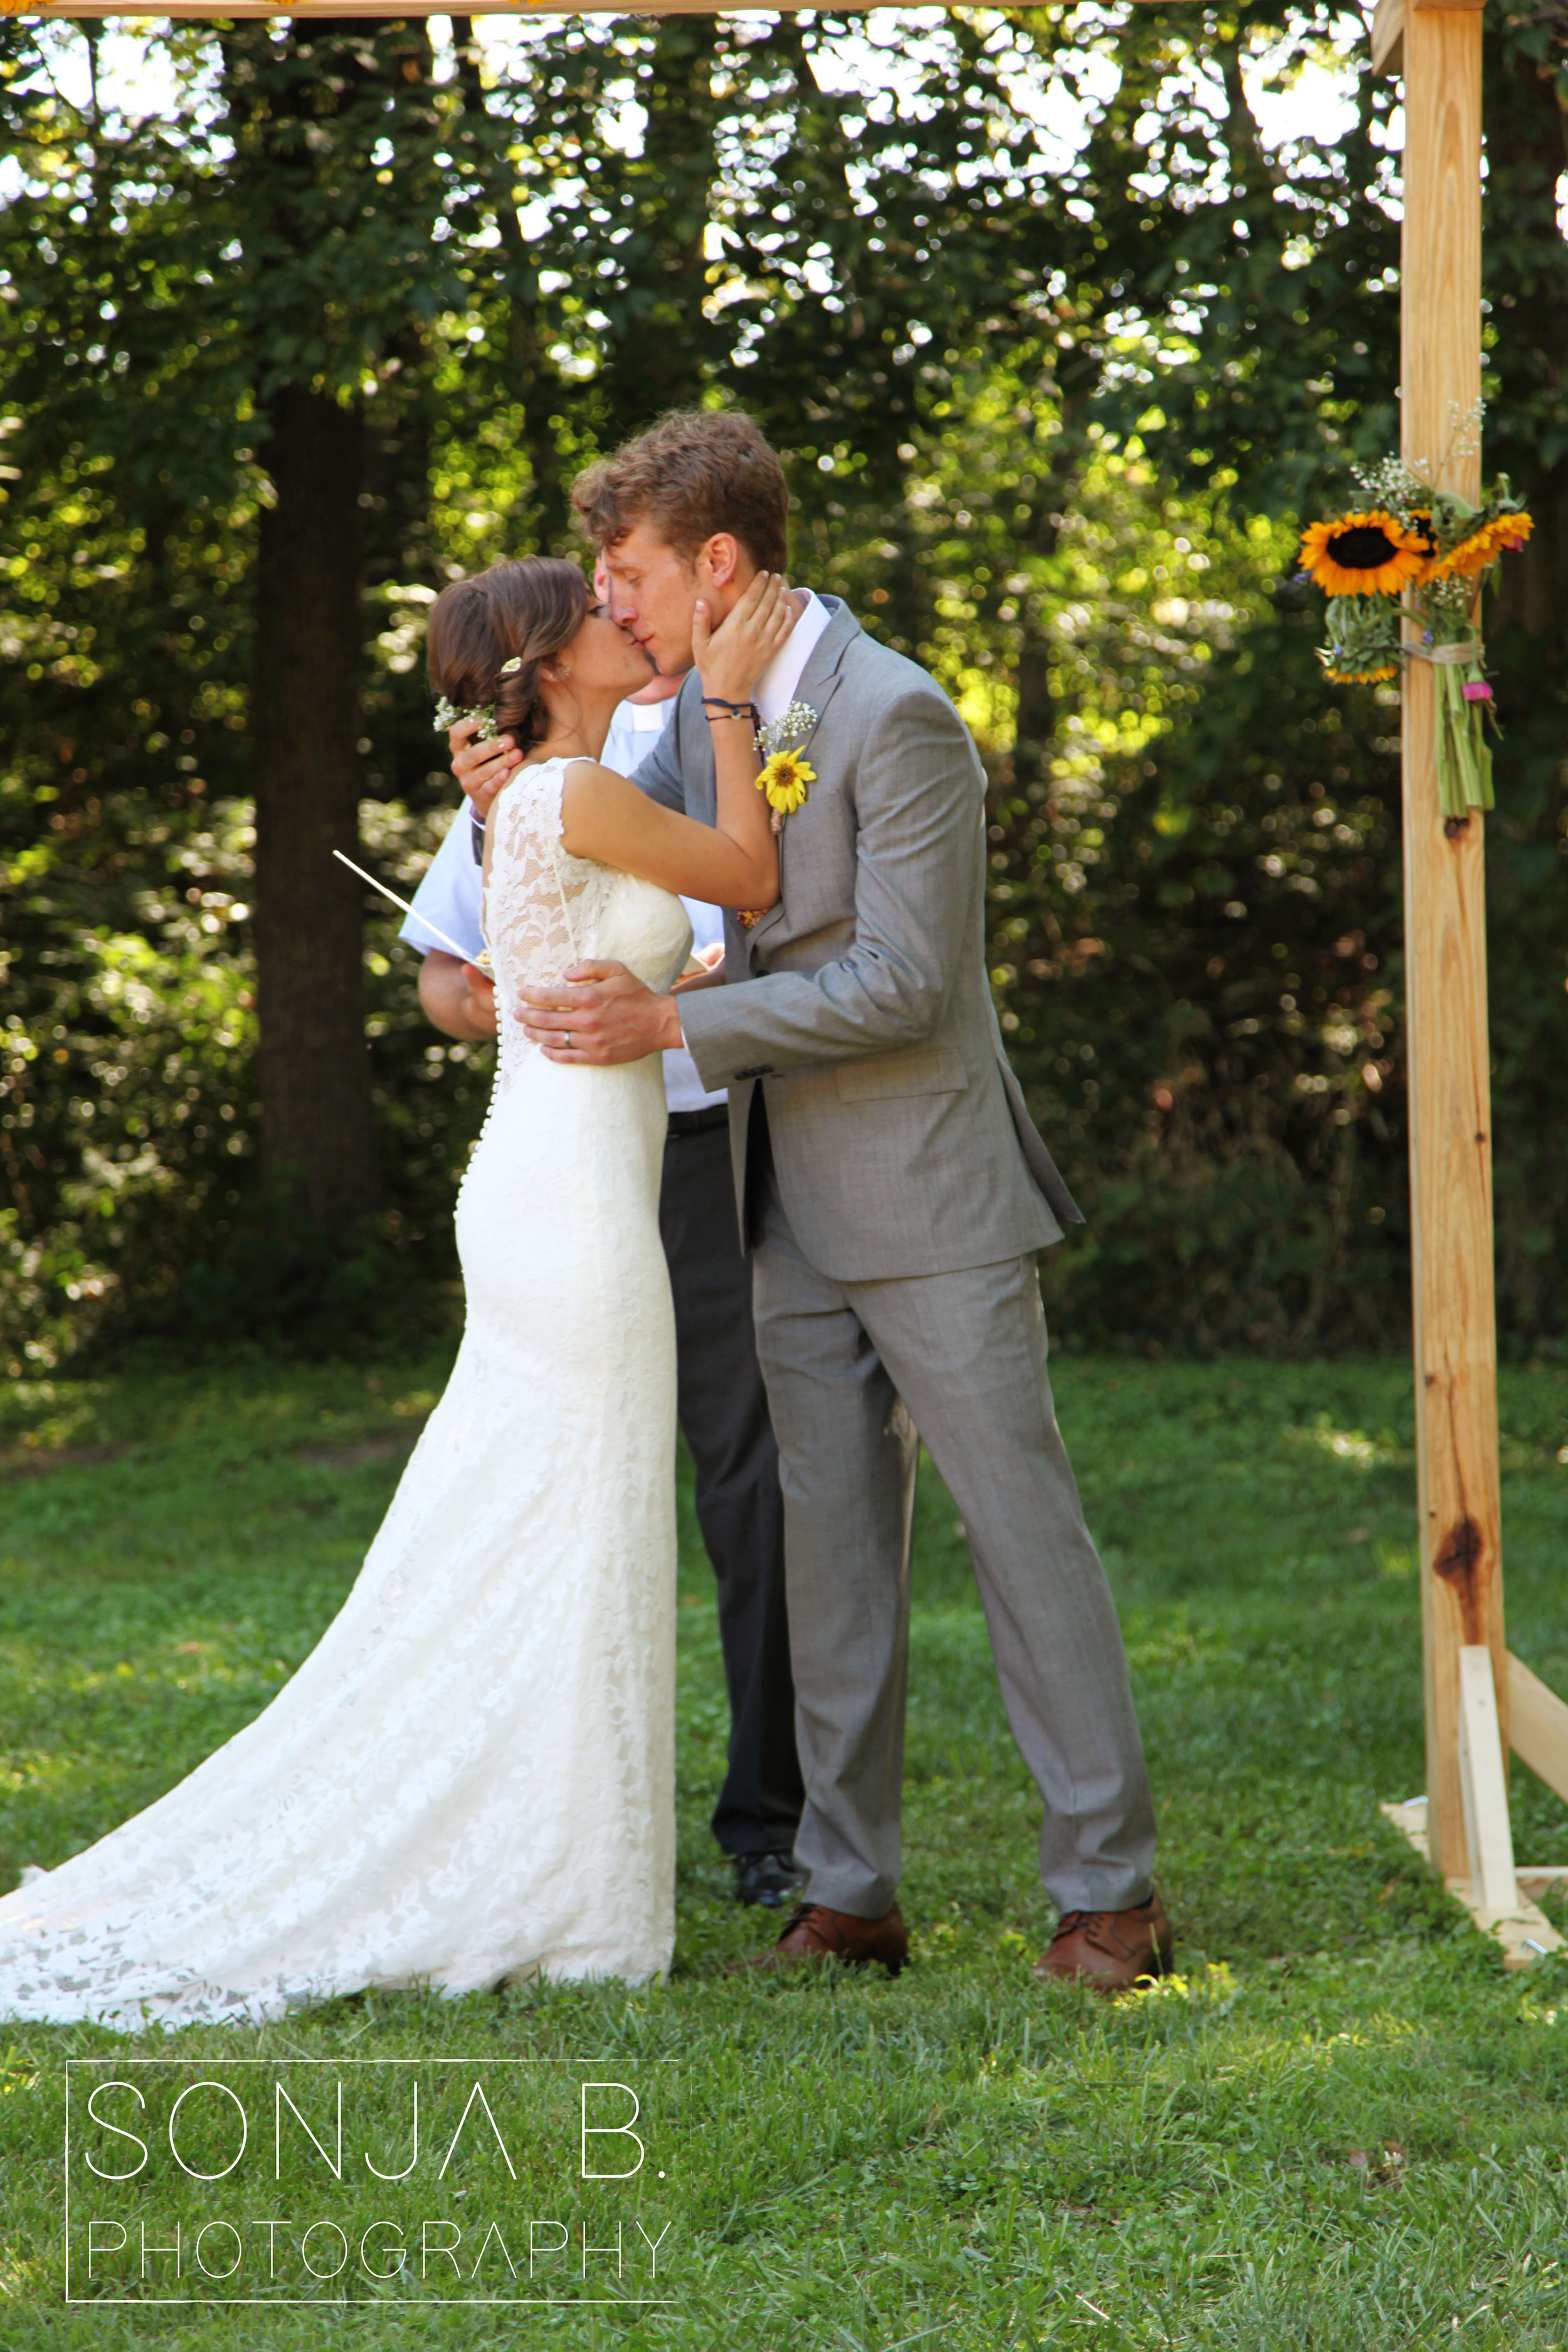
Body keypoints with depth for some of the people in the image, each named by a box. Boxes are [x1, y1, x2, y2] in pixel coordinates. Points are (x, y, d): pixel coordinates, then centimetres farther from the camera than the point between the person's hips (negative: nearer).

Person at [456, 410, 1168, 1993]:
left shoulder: (898, 718, -17)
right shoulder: (709, 704, 8)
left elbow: (903, 982, -21)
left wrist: (668, 1023, -23)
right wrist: (513, 796, 1)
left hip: (928, 1199, -8)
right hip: (797, 1210, 8)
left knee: (1018, 1522, -3)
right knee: (831, 1548, 8)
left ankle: (1110, 1888, 3)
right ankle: (849, 1893, 12)